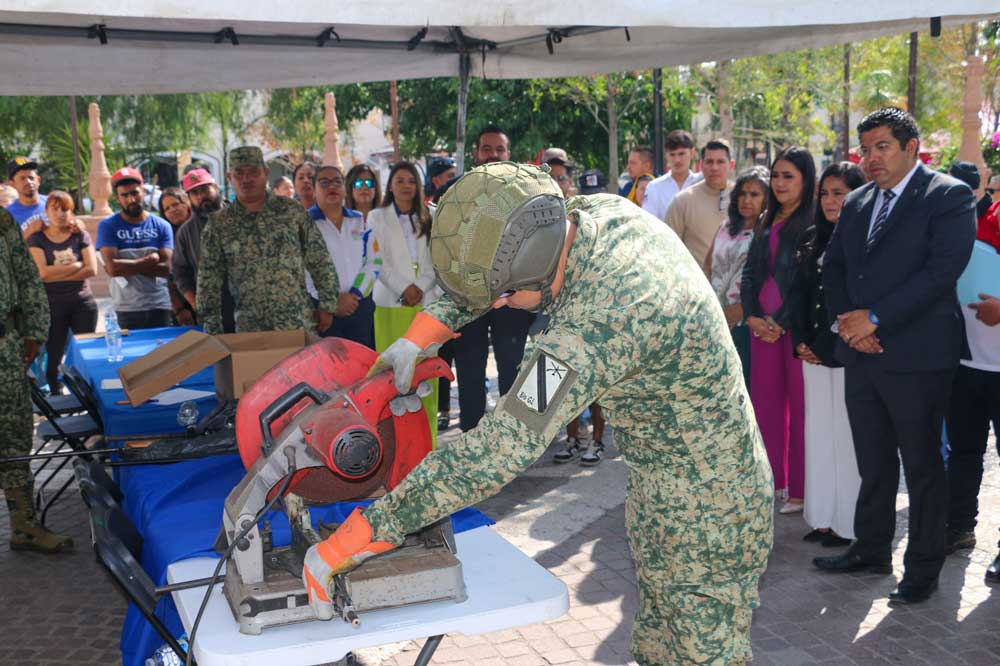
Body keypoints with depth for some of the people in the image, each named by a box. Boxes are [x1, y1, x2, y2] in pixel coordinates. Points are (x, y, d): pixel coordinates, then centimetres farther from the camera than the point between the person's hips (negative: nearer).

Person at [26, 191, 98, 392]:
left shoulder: (80, 236, 5)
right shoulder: (37, 239, 2)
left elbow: (91, 270, -8)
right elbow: (43, 273, -12)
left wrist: (56, 275, -12)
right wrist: (76, 265, -10)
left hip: (83, 303, 1)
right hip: (53, 305, -1)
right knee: (53, 358, 4)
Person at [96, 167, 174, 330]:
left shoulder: (162, 226, 4)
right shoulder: (107, 226, 0)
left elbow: (165, 268, -7)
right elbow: (113, 268, -13)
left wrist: (126, 266, -9)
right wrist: (149, 261, -6)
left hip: (159, 306, 2)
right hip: (127, 309, -2)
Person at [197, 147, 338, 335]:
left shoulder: (292, 211, 3)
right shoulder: (219, 224, 4)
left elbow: (320, 261, 5)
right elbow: (209, 281, 5)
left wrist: (327, 305, 1)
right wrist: (212, 330, 2)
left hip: (300, 325, 0)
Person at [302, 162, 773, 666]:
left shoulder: (602, 319, -36)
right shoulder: (604, 211, -9)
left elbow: (502, 451, -38)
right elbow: (493, 264, 9)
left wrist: (353, 539, -33)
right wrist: (419, 336, -1)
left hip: (701, 519, -9)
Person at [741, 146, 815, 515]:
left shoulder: (815, 222, -5)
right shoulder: (767, 222, 15)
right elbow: (750, 270, 14)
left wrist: (781, 322, -14)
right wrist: (751, 315, 0)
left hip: (796, 325, -6)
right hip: (763, 324, 6)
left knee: (800, 404, 0)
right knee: (764, 400, 10)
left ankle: (800, 488, 9)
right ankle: (771, 480, 22)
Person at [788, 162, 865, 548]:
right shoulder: (812, 239, 12)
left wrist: (826, 348, -12)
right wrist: (801, 342, 2)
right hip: (814, 352, 6)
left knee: (847, 434, -1)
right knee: (819, 431, 9)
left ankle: (847, 523, 9)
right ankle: (823, 517, 18)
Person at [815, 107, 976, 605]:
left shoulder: (949, 196, -6)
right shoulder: (857, 202, 14)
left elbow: (943, 269, -17)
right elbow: (832, 266, 14)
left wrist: (874, 318, -17)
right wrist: (846, 318, -4)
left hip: (915, 357, -6)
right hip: (862, 354, 6)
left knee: (922, 466, 7)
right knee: (873, 465, 16)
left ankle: (923, 567, 20)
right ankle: (871, 550, 30)